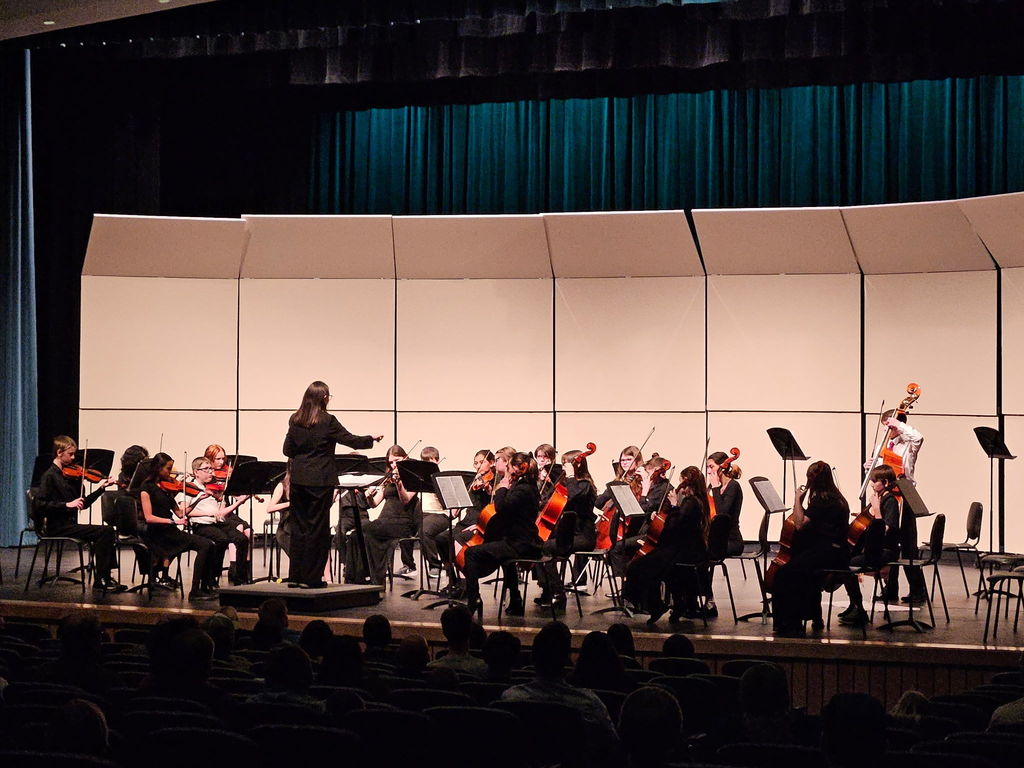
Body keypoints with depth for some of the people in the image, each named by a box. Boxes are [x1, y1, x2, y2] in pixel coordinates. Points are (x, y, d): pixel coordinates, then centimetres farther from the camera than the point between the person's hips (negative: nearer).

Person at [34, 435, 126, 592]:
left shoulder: (71, 475, 14)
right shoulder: (50, 476, -8)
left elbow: (84, 504, 15)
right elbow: (40, 504, -19)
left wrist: (101, 488, 4)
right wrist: (67, 504, -24)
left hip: (69, 524, 8)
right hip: (57, 527, -8)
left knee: (107, 532, -6)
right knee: (104, 532, -19)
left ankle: (104, 578, -4)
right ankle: (100, 579, -15)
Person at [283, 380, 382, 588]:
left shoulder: (295, 421, 5)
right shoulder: (327, 421, -11)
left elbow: (287, 450, 9)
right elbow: (351, 440, -7)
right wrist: (372, 438, 10)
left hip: (298, 479, 5)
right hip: (320, 481, -5)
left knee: (299, 526, 11)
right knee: (317, 527, 1)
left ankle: (295, 575, 13)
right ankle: (312, 577, 3)